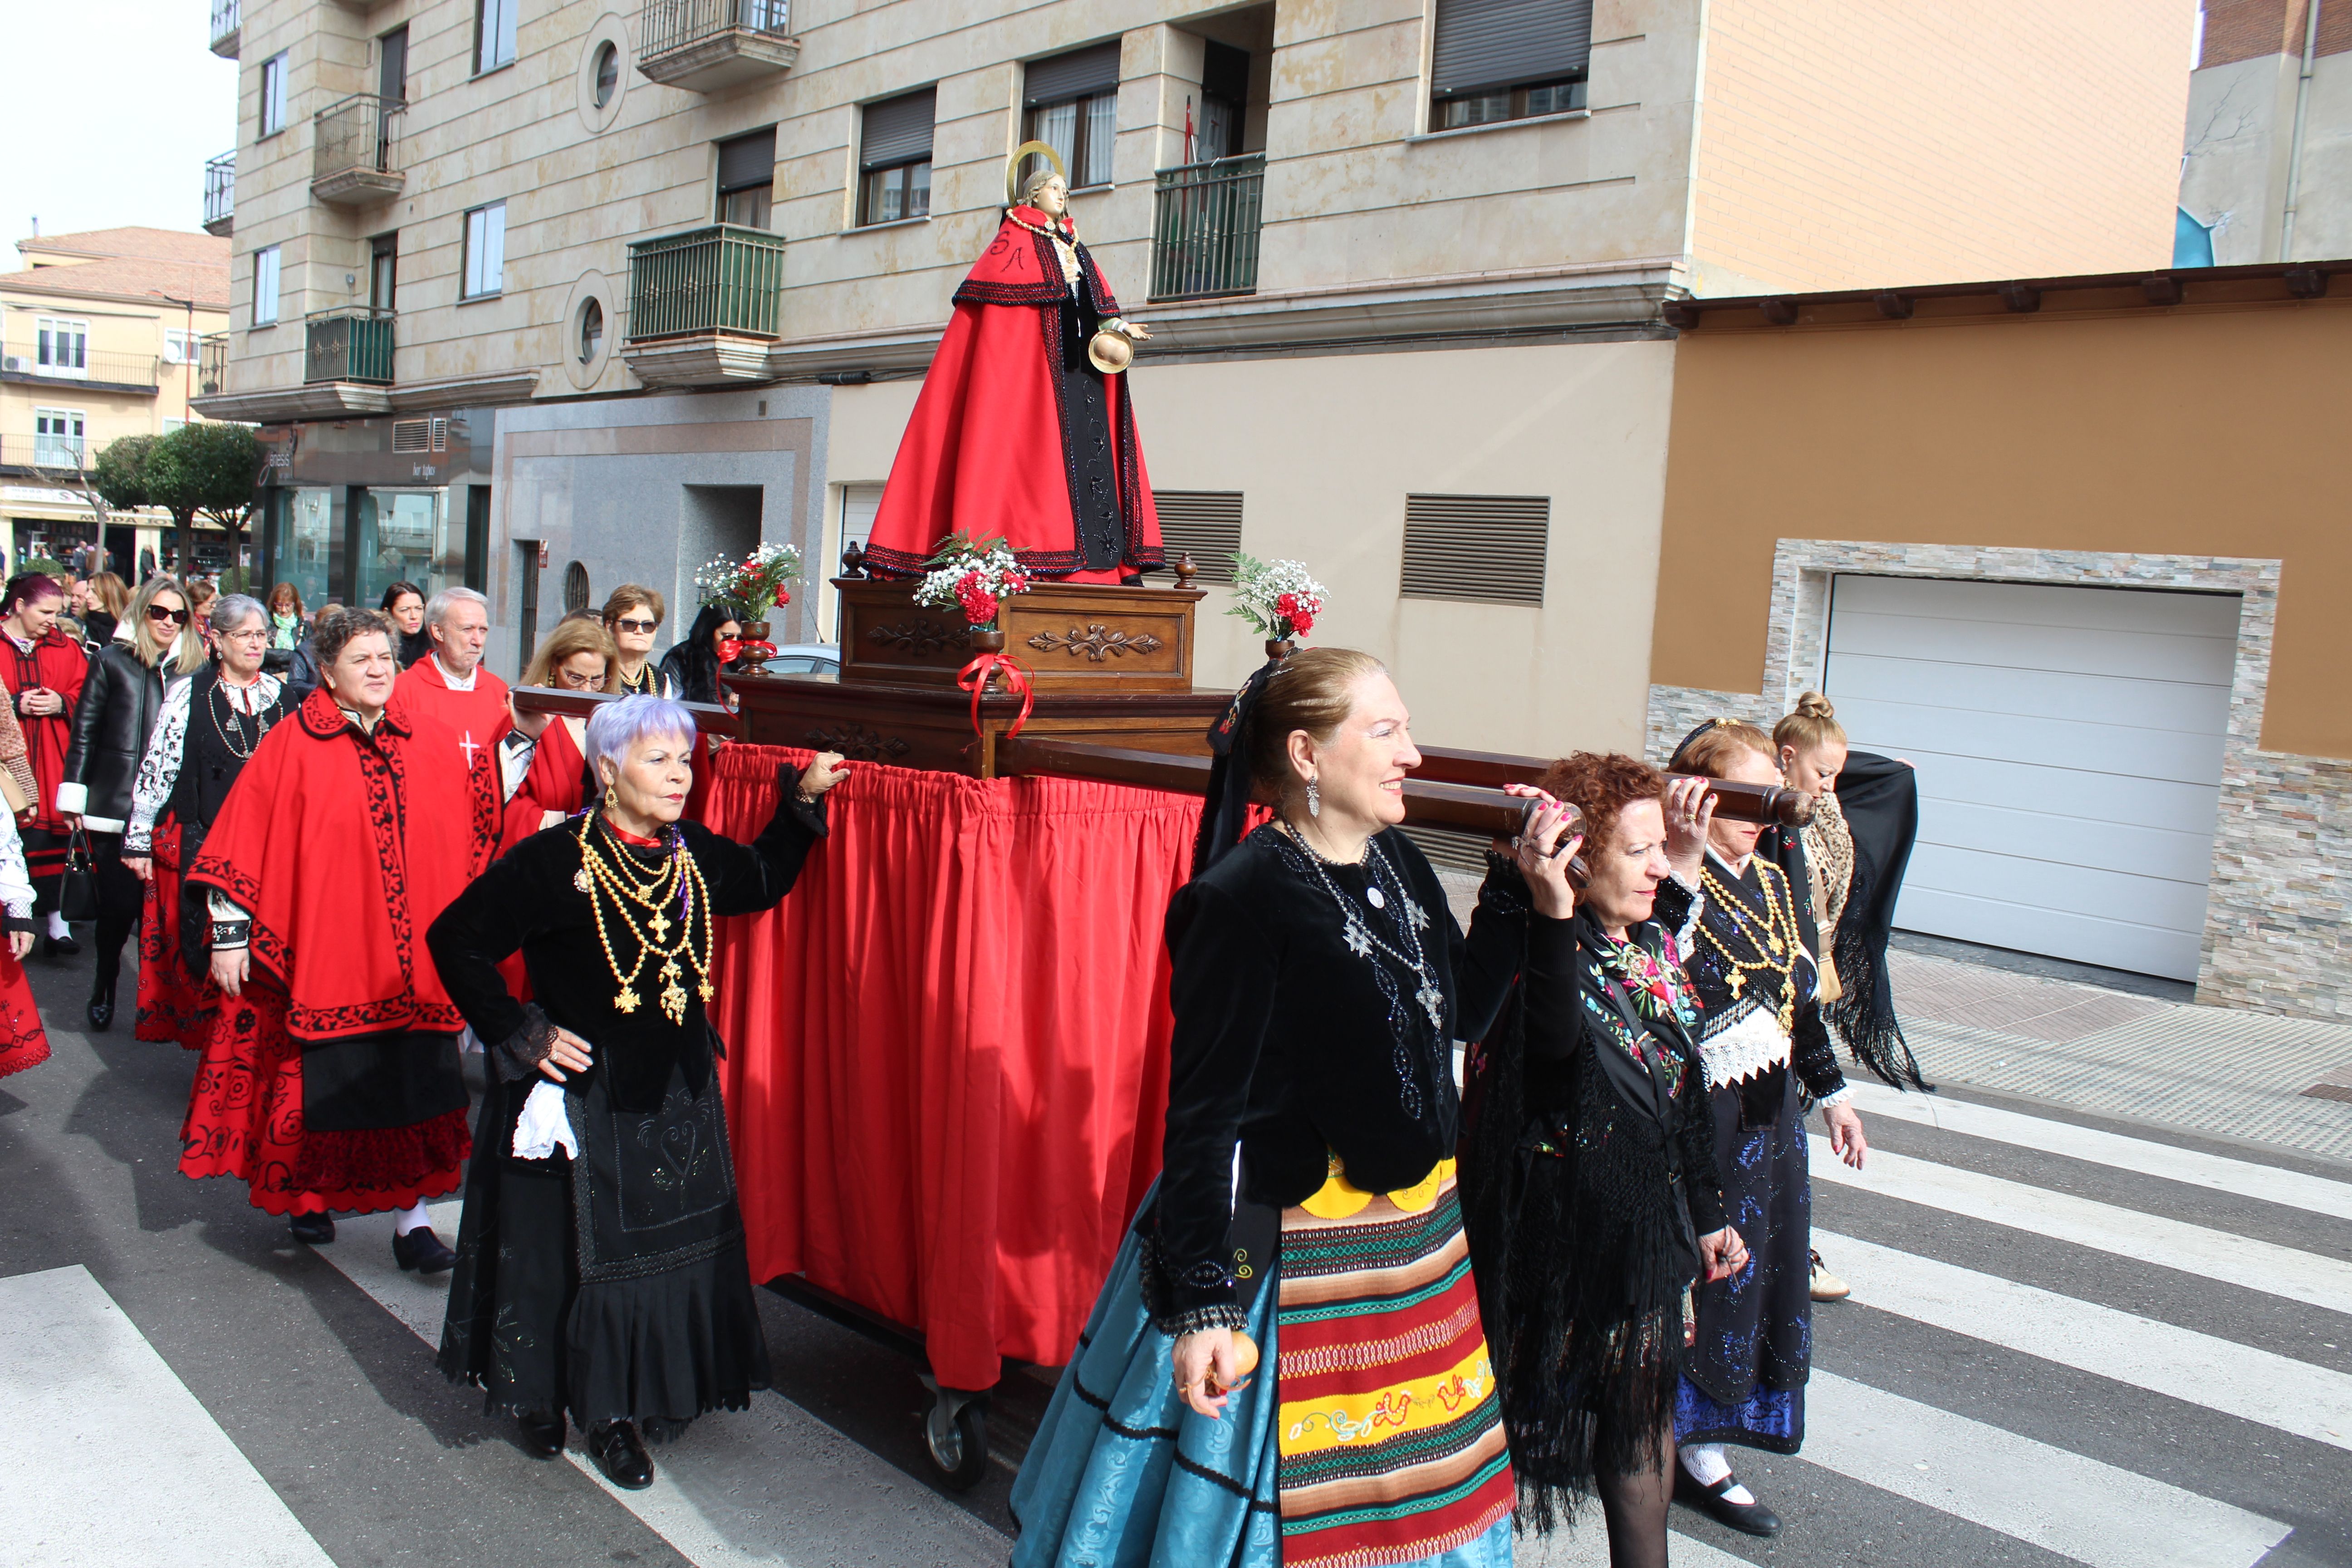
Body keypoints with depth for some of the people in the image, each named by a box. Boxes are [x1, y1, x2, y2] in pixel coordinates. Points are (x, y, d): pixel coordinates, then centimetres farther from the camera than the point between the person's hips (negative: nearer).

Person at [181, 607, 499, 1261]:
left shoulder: (435, 741, 6)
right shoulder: (293, 745, -2)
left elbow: (474, 838, 12)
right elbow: (242, 845, -2)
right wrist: (230, 932, -5)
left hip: (412, 955, 2)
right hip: (320, 952, -2)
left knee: (413, 1087, 1)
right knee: (323, 1084, 8)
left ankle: (412, 1219, 10)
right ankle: (307, 1198, 32)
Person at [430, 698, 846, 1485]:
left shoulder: (698, 854, 1)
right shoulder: (553, 862, -15)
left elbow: (763, 880, 21)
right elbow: (456, 942, -10)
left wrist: (802, 801, 11)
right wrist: (523, 1035, -11)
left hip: (677, 1095, 5)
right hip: (582, 1091, -5)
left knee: (672, 1243, 9)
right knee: (568, 1249, 7)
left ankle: (621, 1409, 24)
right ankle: (543, 1396, 30)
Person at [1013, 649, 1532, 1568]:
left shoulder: (1399, 867, 4)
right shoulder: (1242, 901, -20)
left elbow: (1464, 1014, 12)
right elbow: (1203, 1116, -20)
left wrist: (1521, 886, 3)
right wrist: (1203, 1305, -22)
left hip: (1417, 1238, 8)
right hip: (1284, 1256, -8)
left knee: (1409, 1489, 20)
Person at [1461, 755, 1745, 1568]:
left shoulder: (1656, 945, 4)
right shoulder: (1550, 951, -19)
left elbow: (1685, 1094, 13)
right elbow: (1557, 1038, -44)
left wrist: (1706, 1212, 19)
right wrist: (1552, 914, -54)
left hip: (1649, 1226, 7)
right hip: (1560, 1230, -7)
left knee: (1645, 1416, 19)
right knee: (1531, 1413, 8)